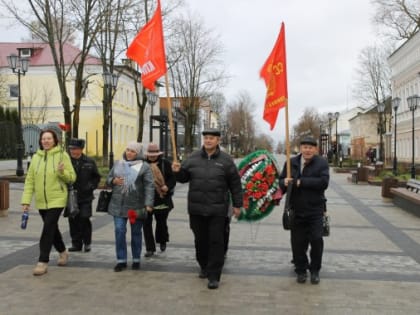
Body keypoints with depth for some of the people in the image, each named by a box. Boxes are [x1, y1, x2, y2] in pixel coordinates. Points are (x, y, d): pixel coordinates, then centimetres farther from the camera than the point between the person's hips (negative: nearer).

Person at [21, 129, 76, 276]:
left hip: (56, 199, -5)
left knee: (48, 229, -10)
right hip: (41, 201, 5)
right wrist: (26, 200, -2)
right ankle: (63, 252, 37)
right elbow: (30, 180, 4)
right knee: (52, 227, 17)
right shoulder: (36, 157, 4)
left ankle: (43, 262, -4)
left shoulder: (62, 155, -6)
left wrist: (62, 172, -25)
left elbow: (72, 177, -5)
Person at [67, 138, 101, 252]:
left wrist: (91, 186, 1)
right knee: (73, 221, 6)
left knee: (84, 219, -5)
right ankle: (76, 243, 18)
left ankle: (87, 243, 12)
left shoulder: (89, 162, 1)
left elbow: (96, 177, 12)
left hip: (85, 197, -1)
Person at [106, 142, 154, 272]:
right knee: (119, 231, 0)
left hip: (136, 206, -3)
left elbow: (149, 186, -11)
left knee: (136, 233, 9)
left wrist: (148, 204, -21)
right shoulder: (118, 164, 10)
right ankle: (121, 260, 11)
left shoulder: (144, 167, -4)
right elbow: (108, 179, 16)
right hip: (118, 205, 3)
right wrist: (113, 181, -9)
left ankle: (136, 260, 22)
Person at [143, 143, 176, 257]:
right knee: (147, 223, 0)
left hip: (162, 200, -1)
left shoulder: (165, 164, 1)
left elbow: (172, 178, 0)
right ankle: (150, 248, 11)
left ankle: (162, 241, 40)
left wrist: (167, 186, -18)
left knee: (161, 222, 11)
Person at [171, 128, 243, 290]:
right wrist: (178, 172, -11)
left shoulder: (225, 160, -2)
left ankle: (214, 276, 5)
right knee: (200, 240, 15)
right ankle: (204, 266, 36)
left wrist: (237, 204, 3)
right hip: (196, 208, 3)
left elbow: (235, 184, 2)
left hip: (217, 209, -3)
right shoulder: (193, 158, 5)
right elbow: (184, 177, 12)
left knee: (216, 242, -1)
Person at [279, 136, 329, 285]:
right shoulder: (292, 162, 7)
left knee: (316, 239, -5)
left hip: (315, 210, -2)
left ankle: (315, 270, 15)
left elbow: (323, 182, -18)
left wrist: (301, 181, -20)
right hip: (297, 210, 3)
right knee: (298, 242, 7)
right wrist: (284, 182, -14)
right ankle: (301, 270, 24)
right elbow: (281, 180, 11)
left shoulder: (321, 163, -3)